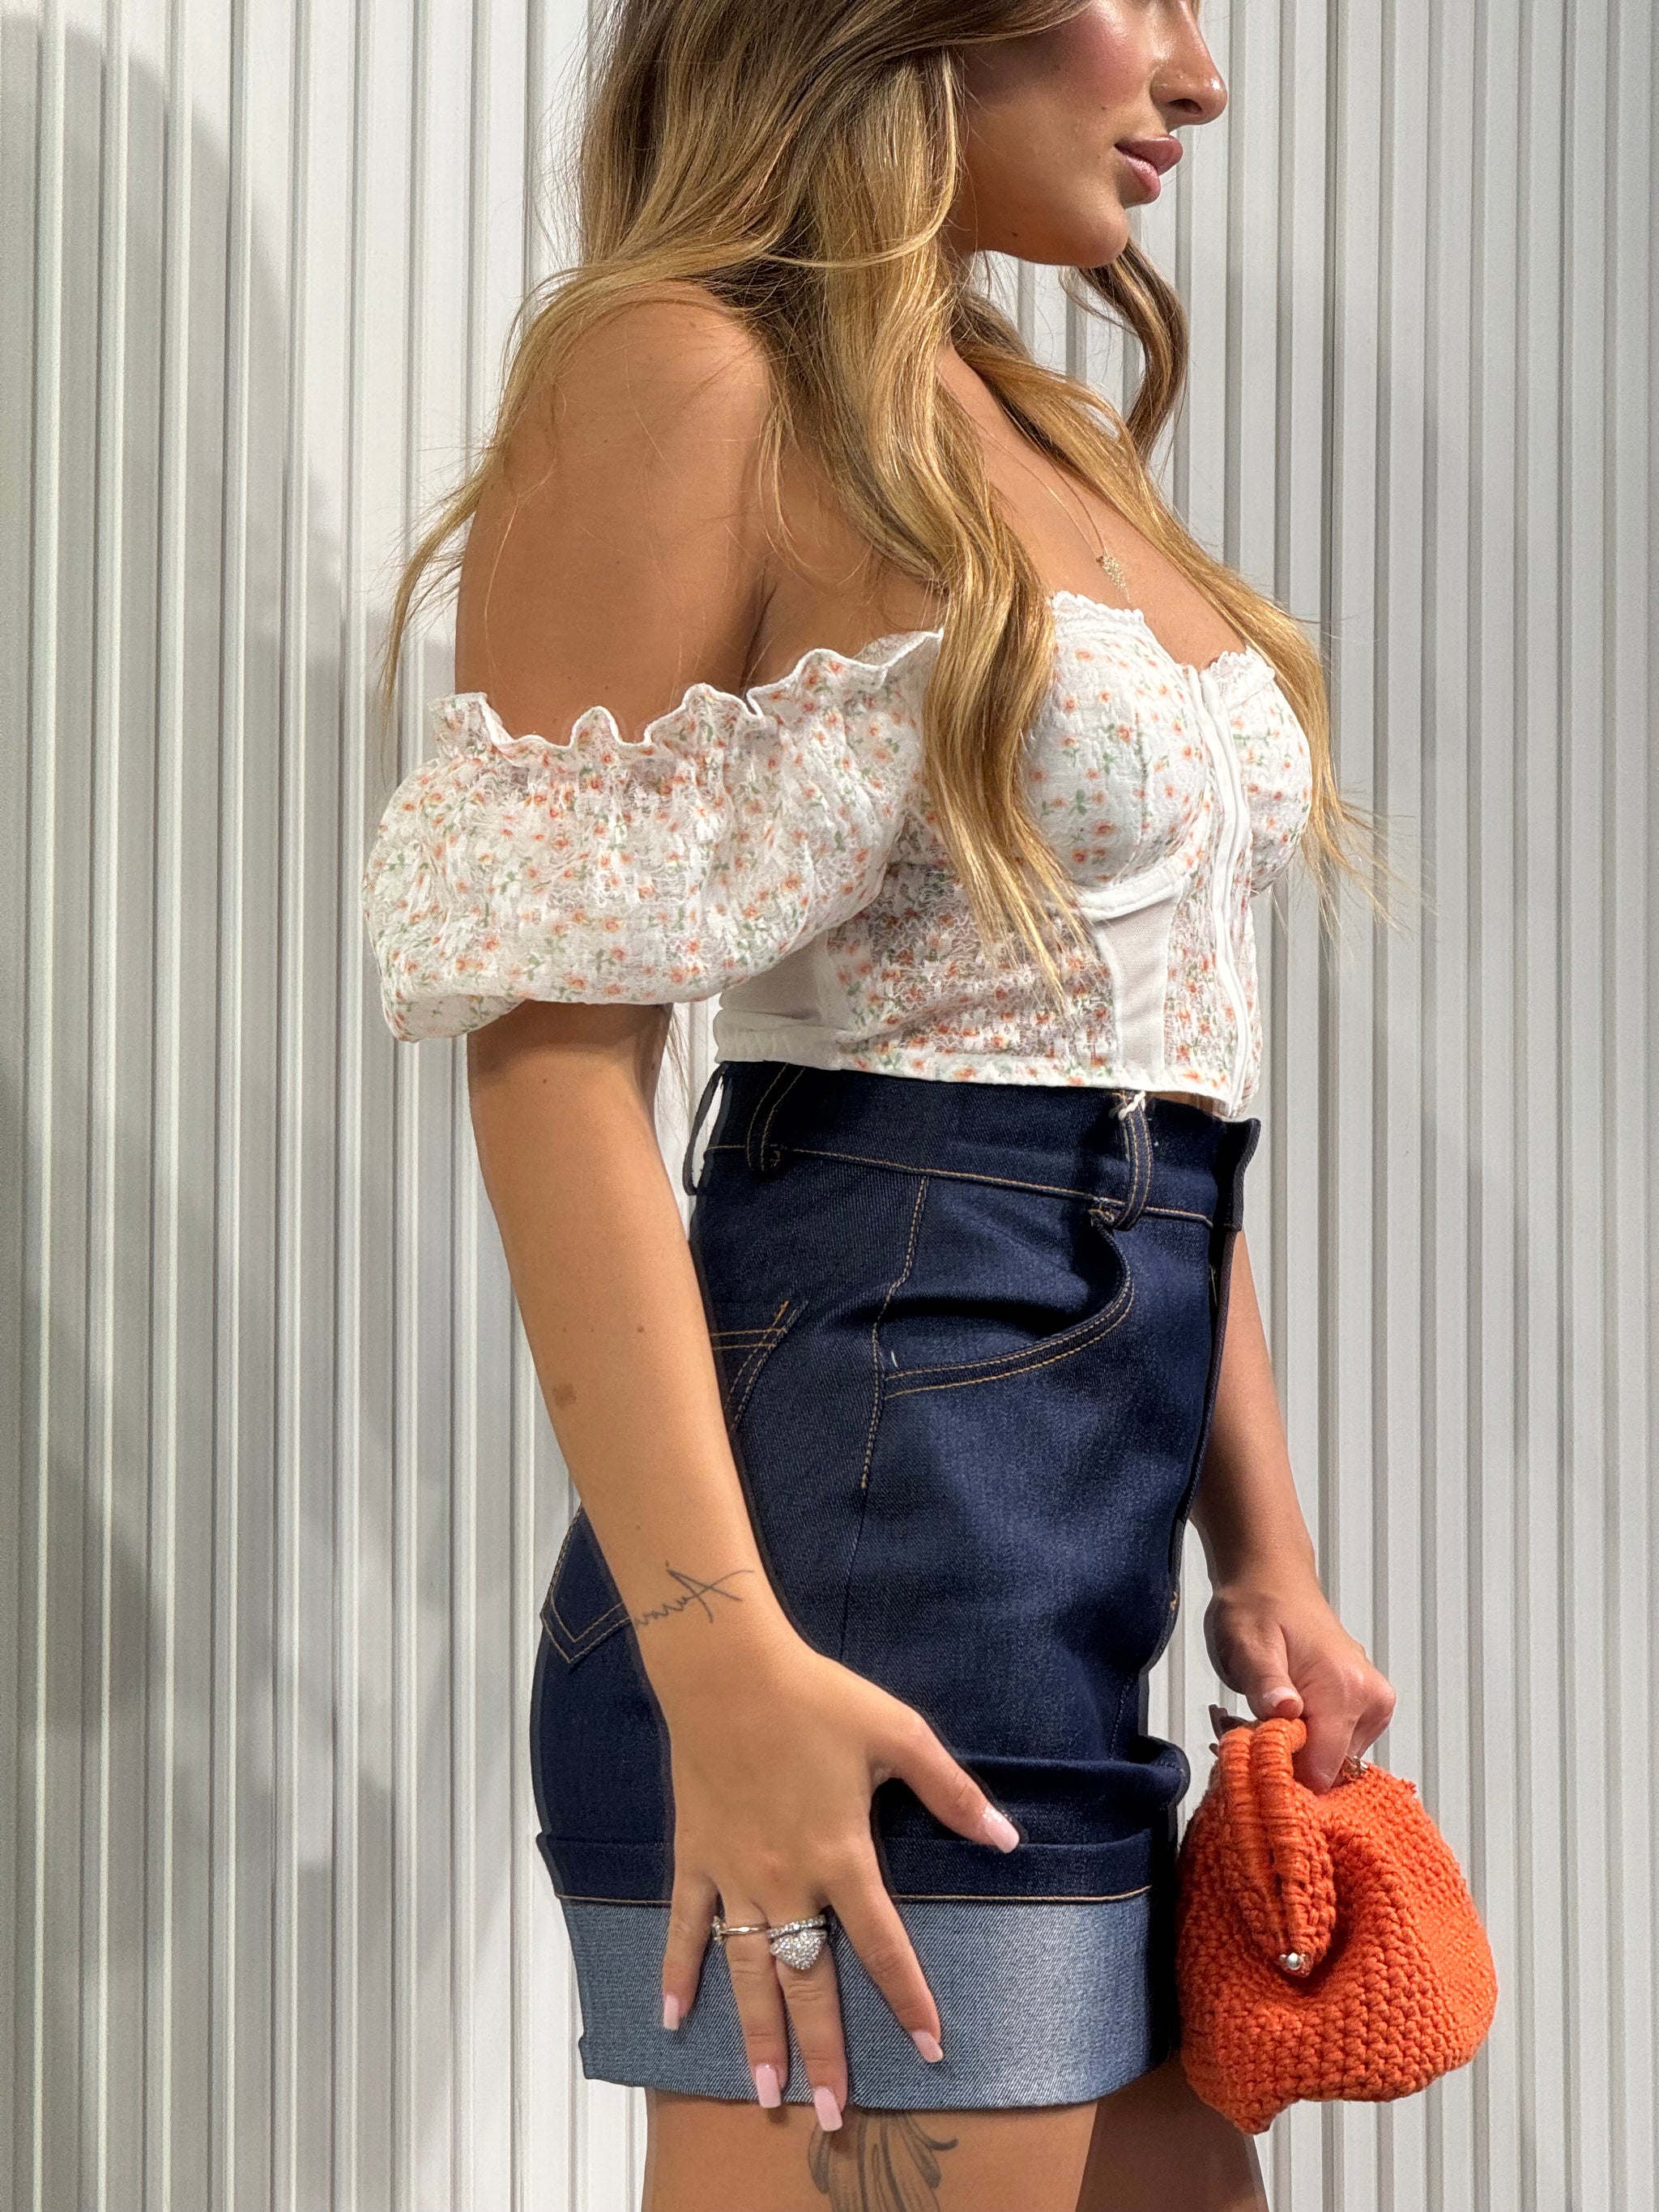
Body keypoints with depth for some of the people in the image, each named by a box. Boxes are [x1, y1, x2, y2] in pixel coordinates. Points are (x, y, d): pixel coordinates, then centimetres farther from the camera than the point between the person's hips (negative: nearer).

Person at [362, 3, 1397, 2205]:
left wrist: (1266, 1552, 15)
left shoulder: (1055, 448, 18)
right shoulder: (687, 374, -8)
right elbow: (555, 1051, -15)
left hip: (1076, 1589, 9)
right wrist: (717, 1653, -22)